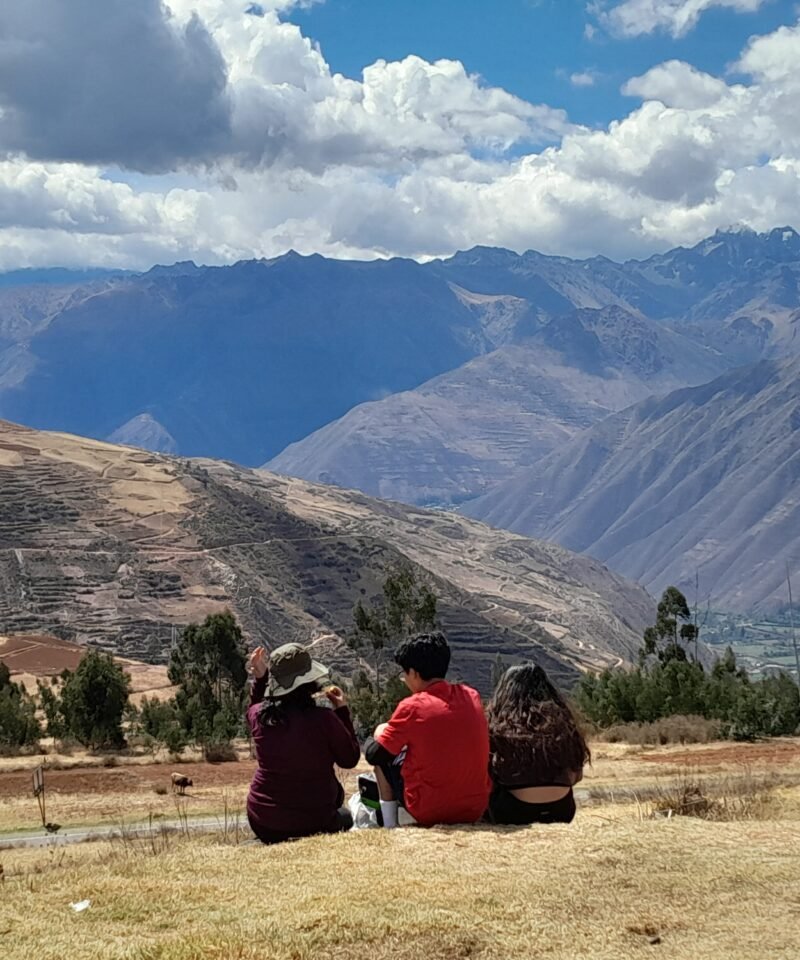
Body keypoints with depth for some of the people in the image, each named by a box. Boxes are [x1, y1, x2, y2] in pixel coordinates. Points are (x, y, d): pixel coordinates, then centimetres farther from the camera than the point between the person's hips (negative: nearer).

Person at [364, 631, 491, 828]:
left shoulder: (413, 707, -13)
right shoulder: (471, 696, 3)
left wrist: (381, 733, 16)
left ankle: (390, 825, 13)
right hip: (475, 810, 5)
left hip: (429, 814, -5)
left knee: (383, 756, 16)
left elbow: (374, 755, -5)